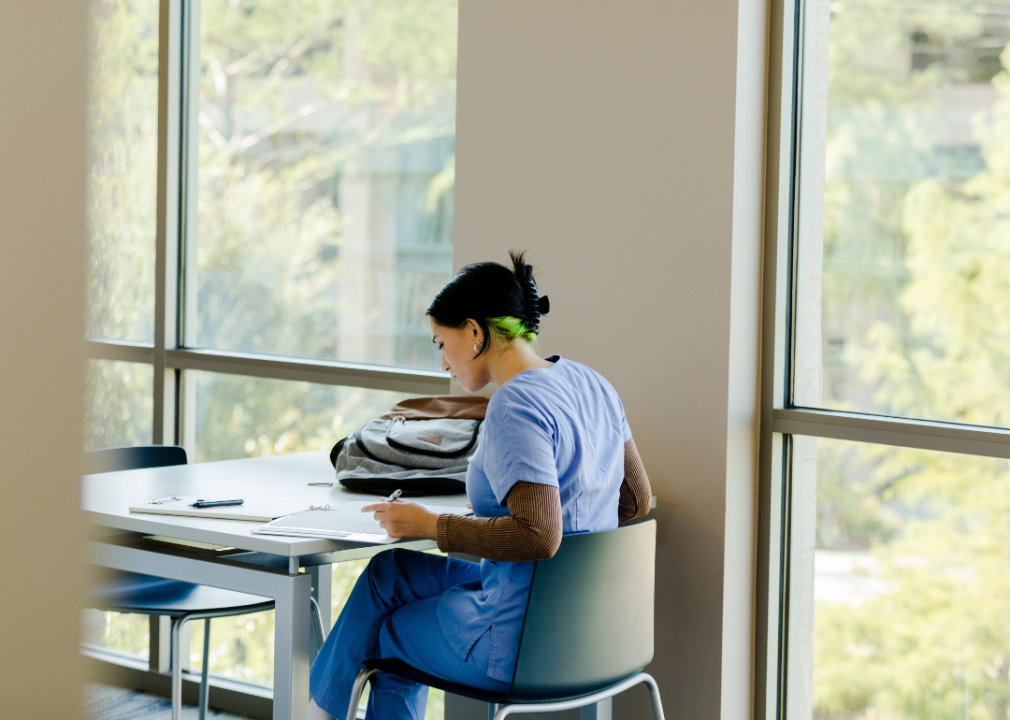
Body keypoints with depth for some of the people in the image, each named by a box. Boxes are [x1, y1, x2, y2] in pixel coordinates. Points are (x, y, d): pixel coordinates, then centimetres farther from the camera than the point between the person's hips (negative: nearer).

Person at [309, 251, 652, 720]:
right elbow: (637, 498, 14)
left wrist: (430, 526, -20)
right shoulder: (591, 384, 6)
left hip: (525, 644, -9)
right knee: (392, 570, 22)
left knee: (377, 630, 17)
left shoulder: (515, 409, -22)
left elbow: (539, 536, -30)